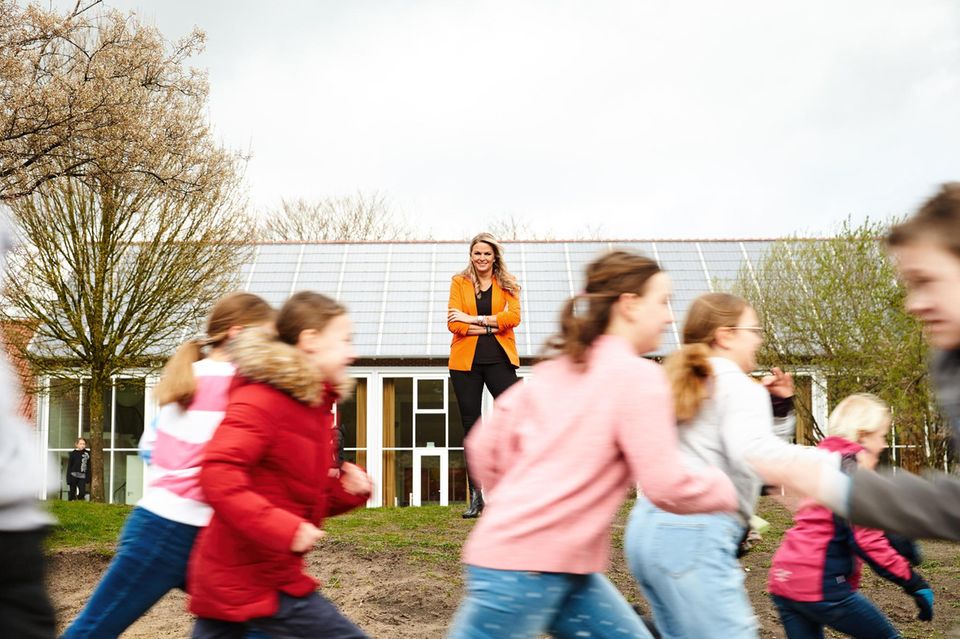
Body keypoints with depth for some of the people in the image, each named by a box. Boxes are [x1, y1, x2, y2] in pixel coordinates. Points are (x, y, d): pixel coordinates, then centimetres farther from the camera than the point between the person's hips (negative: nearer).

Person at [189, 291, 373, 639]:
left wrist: (347, 489, 1)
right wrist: (283, 529, -30)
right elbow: (218, 474, -27)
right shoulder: (260, 400, -16)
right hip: (253, 579, -9)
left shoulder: (314, 407, 13)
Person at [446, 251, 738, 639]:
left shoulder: (554, 369, 11)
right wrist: (729, 489, 4)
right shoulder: (637, 376, -12)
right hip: (529, 567, -9)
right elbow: (666, 486, -15)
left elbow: (484, 444, 12)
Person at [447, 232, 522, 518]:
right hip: (466, 361, 1)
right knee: (471, 427, 5)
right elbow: (453, 323, -5)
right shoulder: (459, 282, 7)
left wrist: (474, 319, -13)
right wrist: (491, 327, -11)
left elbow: (513, 316, -9)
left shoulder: (507, 284, 9)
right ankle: (476, 497, 12)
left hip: (499, 359, 0)